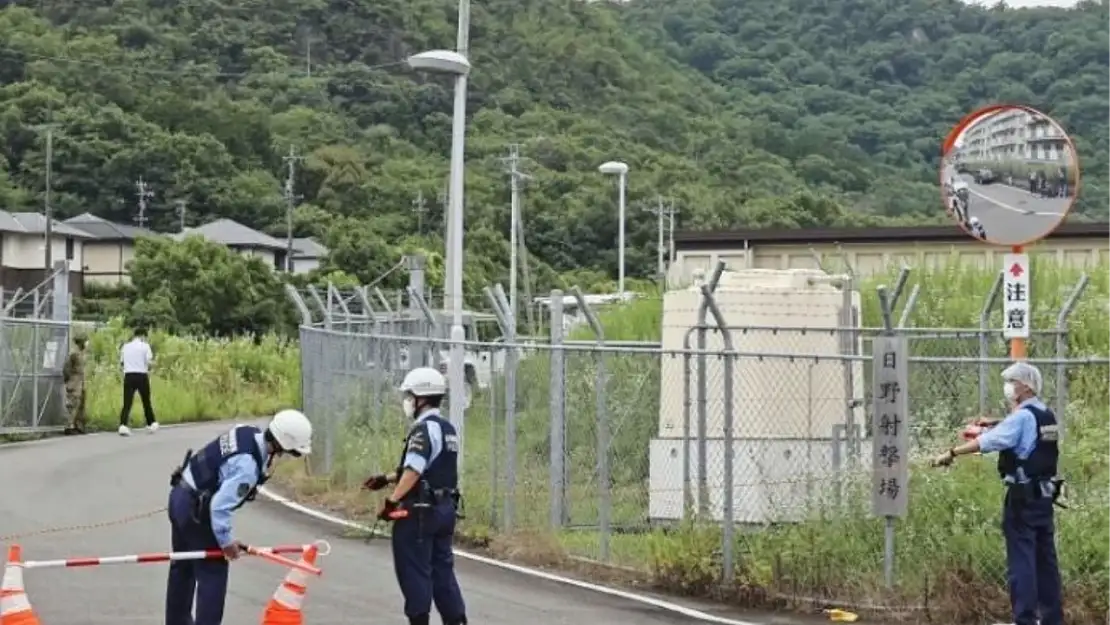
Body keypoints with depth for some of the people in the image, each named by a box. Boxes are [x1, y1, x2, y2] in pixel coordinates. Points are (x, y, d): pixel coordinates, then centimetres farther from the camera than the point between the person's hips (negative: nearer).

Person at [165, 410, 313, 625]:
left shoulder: (248, 432, -5)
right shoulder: (247, 467, -30)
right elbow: (220, 506, -29)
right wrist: (226, 541, -15)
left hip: (181, 495, 10)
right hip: (195, 510, -10)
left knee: (184, 565, 24)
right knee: (213, 573, -1)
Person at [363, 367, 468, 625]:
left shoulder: (424, 429, -15)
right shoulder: (447, 429, 14)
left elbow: (413, 471, -25)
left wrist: (391, 501, -22)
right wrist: (387, 479, 21)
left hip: (420, 511, -9)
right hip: (445, 508, 9)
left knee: (414, 570, 0)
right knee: (442, 568, 14)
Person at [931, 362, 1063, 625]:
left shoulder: (1022, 417, -13)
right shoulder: (1047, 416, 13)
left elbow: (987, 442, -20)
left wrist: (952, 453, -18)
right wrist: (998, 424, 15)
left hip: (1023, 497, -8)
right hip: (1045, 495, 8)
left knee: (1021, 559, -5)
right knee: (1046, 558, 12)